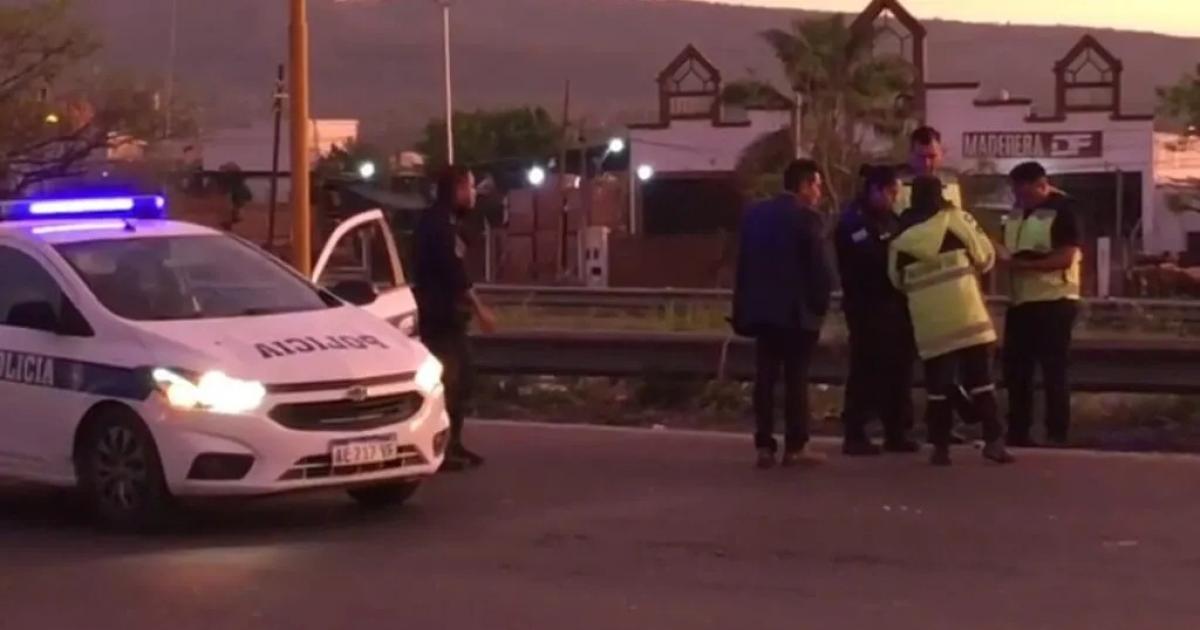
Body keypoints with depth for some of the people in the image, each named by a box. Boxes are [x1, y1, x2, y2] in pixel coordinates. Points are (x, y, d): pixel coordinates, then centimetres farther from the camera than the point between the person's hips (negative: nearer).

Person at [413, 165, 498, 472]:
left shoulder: (440, 222, 16)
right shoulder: (439, 224, -16)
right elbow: (454, 274, -22)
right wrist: (479, 309, -19)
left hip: (448, 315, 11)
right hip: (441, 317, -11)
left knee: (459, 381, 14)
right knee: (447, 382, -10)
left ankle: (452, 445, 19)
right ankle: (440, 449, -10)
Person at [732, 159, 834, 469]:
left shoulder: (754, 214, 8)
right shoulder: (807, 218, -12)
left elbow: (744, 263, 10)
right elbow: (821, 267, -13)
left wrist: (744, 307, 14)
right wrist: (820, 303, 1)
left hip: (762, 308, 5)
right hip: (798, 310, -5)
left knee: (766, 377, 5)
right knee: (796, 377, -1)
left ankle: (765, 446, 2)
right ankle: (795, 446, 0)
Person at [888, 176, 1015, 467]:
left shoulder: (902, 239, 6)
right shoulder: (957, 219, 0)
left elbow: (897, 281, 13)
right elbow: (985, 255, 4)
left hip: (929, 321, 1)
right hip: (966, 314, -1)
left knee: (938, 383, 6)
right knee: (980, 378, 4)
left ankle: (941, 447, 5)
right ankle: (993, 441, 0)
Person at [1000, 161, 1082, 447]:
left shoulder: (1062, 209, -11)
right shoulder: (1017, 211, 13)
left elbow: (1065, 258, -18)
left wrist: (1024, 265, -25)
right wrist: (1004, 257, 3)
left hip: (1054, 301, -8)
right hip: (1021, 300, 8)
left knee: (1053, 370, -3)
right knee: (1015, 367, 10)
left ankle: (1057, 436, 3)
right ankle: (1018, 432, 19)